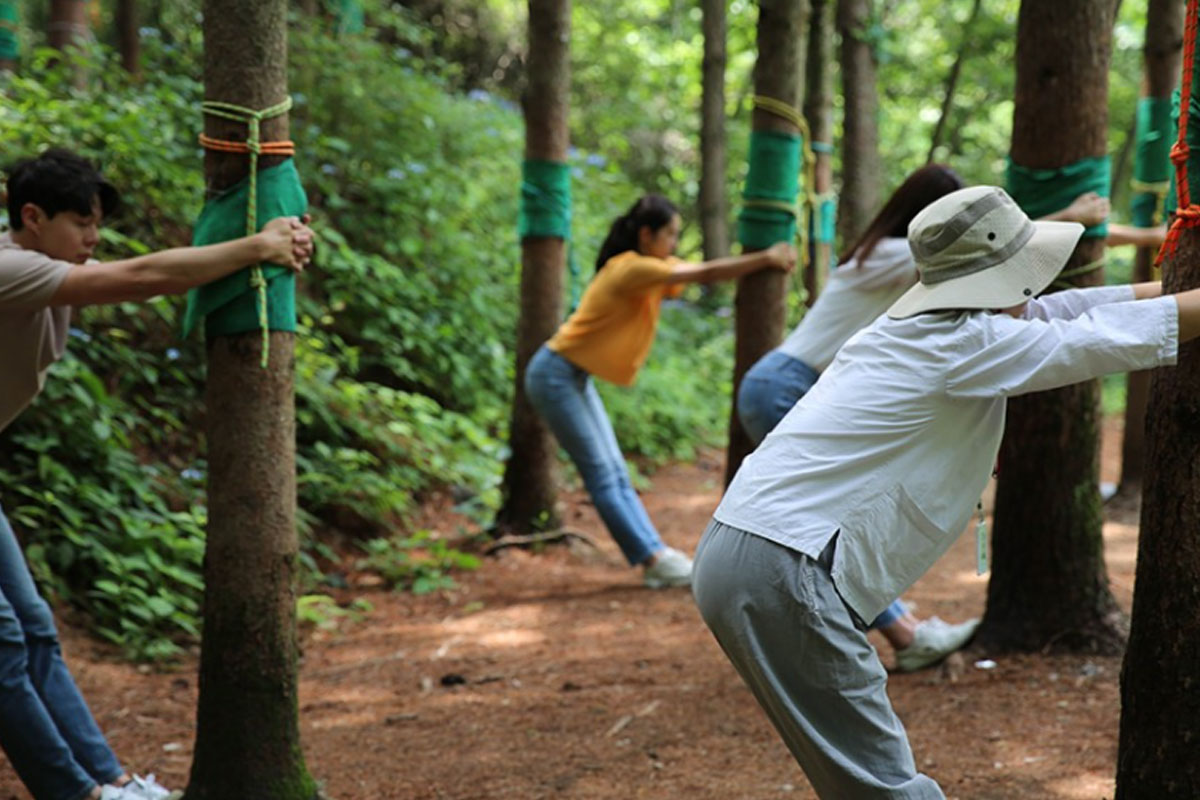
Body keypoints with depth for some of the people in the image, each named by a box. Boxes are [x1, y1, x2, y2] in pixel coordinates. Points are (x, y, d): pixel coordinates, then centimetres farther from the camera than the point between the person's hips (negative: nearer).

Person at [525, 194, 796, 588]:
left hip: (577, 379, 10)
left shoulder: (653, 268, 8)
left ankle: (656, 554, 5)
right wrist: (765, 259, -20)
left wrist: (768, 260, -7)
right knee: (602, 475, -6)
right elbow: (706, 274, -23)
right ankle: (653, 559, -6)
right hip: (555, 375, -10)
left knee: (615, 473, 7)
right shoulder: (632, 268, -21)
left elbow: (702, 274, 2)